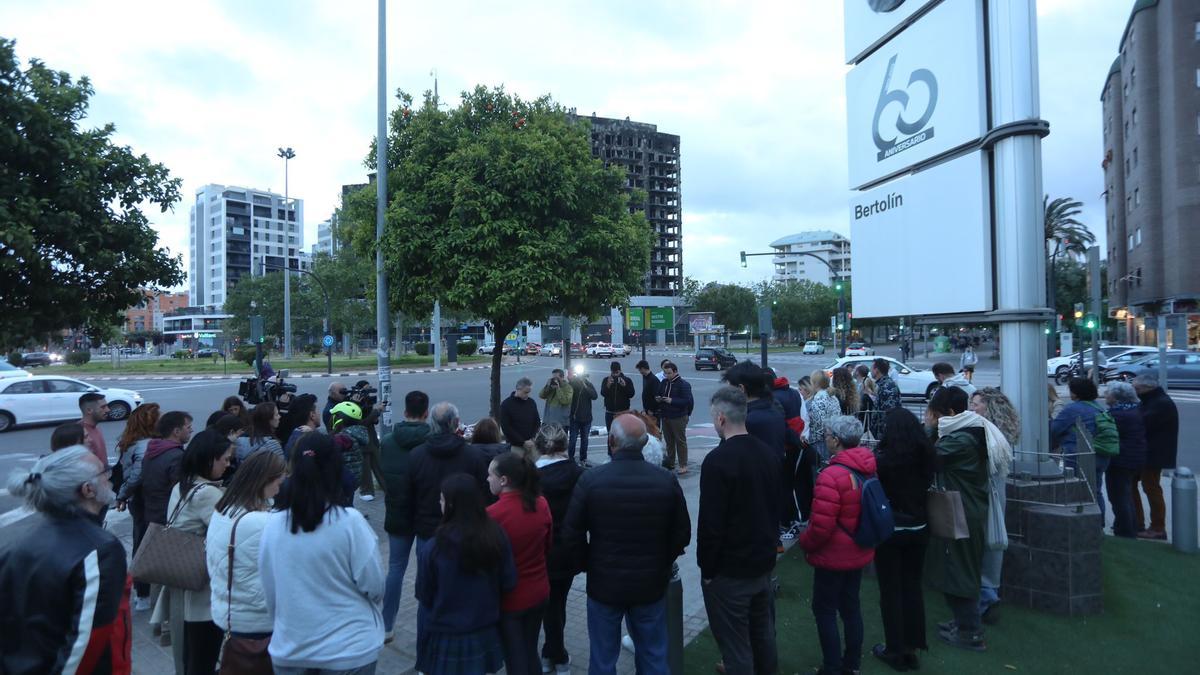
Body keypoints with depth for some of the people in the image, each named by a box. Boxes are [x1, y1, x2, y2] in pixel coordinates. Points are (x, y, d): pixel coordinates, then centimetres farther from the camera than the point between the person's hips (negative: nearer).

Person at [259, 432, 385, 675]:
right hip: (348, 649, -3)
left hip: (289, 649, 3)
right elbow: (374, 587, -13)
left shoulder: (272, 525, -10)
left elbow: (269, 594, 1)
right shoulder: (349, 521, -20)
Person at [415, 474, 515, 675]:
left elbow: (424, 595, -9)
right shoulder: (496, 535, -16)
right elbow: (509, 583, -5)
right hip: (485, 632, 2)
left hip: (446, 637, -2)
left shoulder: (432, 548, -25)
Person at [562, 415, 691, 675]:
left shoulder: (590, 479, -17)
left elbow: (572, 535, -12)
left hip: (604, 584, -1)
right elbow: (682, 534, -4)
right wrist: (660, 564, 11)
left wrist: (590, 564, 5)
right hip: (652, 584, 2)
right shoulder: (667, 480, -11)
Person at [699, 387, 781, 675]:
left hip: (729, 571, -7)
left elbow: (710, 522, -22)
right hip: (764, 564, 8)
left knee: (736, 646, 7)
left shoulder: (718, 460, -22)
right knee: (764, 634, 24)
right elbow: (777, 508, 10)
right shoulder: (769, 453, 1)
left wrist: (707, 568, -10)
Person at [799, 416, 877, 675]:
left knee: (825, 610, 7)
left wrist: (805, 542, -7)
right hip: (860, 553, 8)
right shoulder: (869, 469, -1)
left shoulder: (832, 476, -27)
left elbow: (821, 526, -26)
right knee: (851, 606, 20)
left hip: (834, 556, -8)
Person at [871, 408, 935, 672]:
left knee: (891, 590, 8)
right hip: (918, 529, 5)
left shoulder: (883, 459, -19)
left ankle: (895, 650, 18)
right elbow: (926, 486, 9)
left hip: (889, 530, -5)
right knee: (913, 586, 16)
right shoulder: (925, 456, -5)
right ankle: (912, 646, 26)